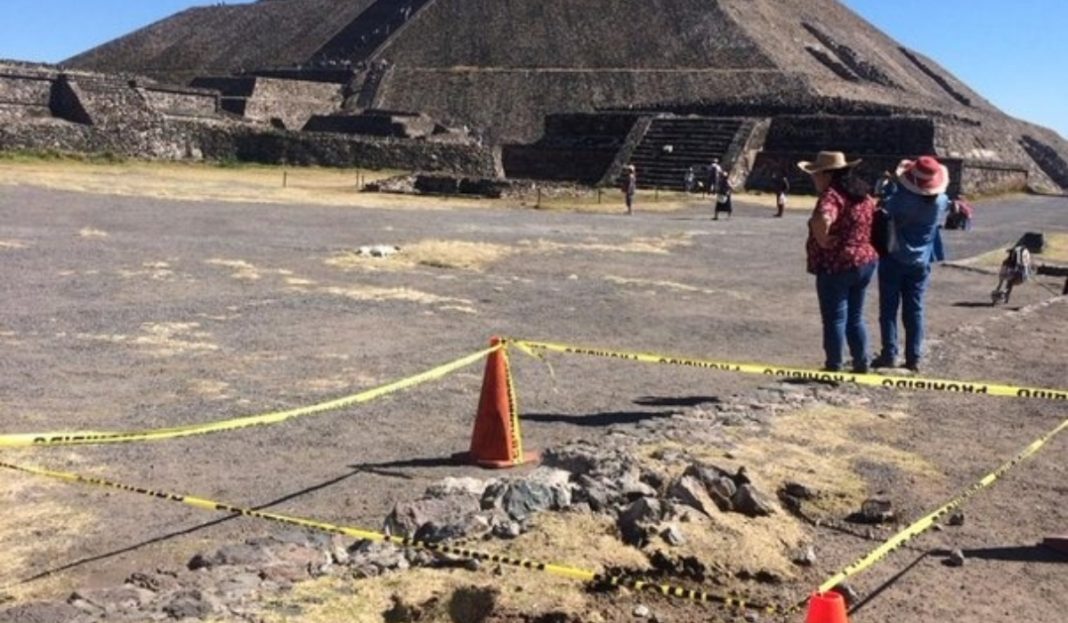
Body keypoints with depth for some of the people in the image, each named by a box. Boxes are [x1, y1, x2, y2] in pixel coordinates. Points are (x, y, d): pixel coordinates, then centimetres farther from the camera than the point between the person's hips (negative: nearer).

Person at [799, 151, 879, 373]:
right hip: (866, 261, 8)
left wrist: (822, 240, -23)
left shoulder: (832, 195, -19)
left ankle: (834, 367, 9)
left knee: (834, 319, 2)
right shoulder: (863, 194, 10)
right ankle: (861, 364, 23)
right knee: (855, 317, 18)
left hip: (836, 266, -8)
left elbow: (822, 220, -39)